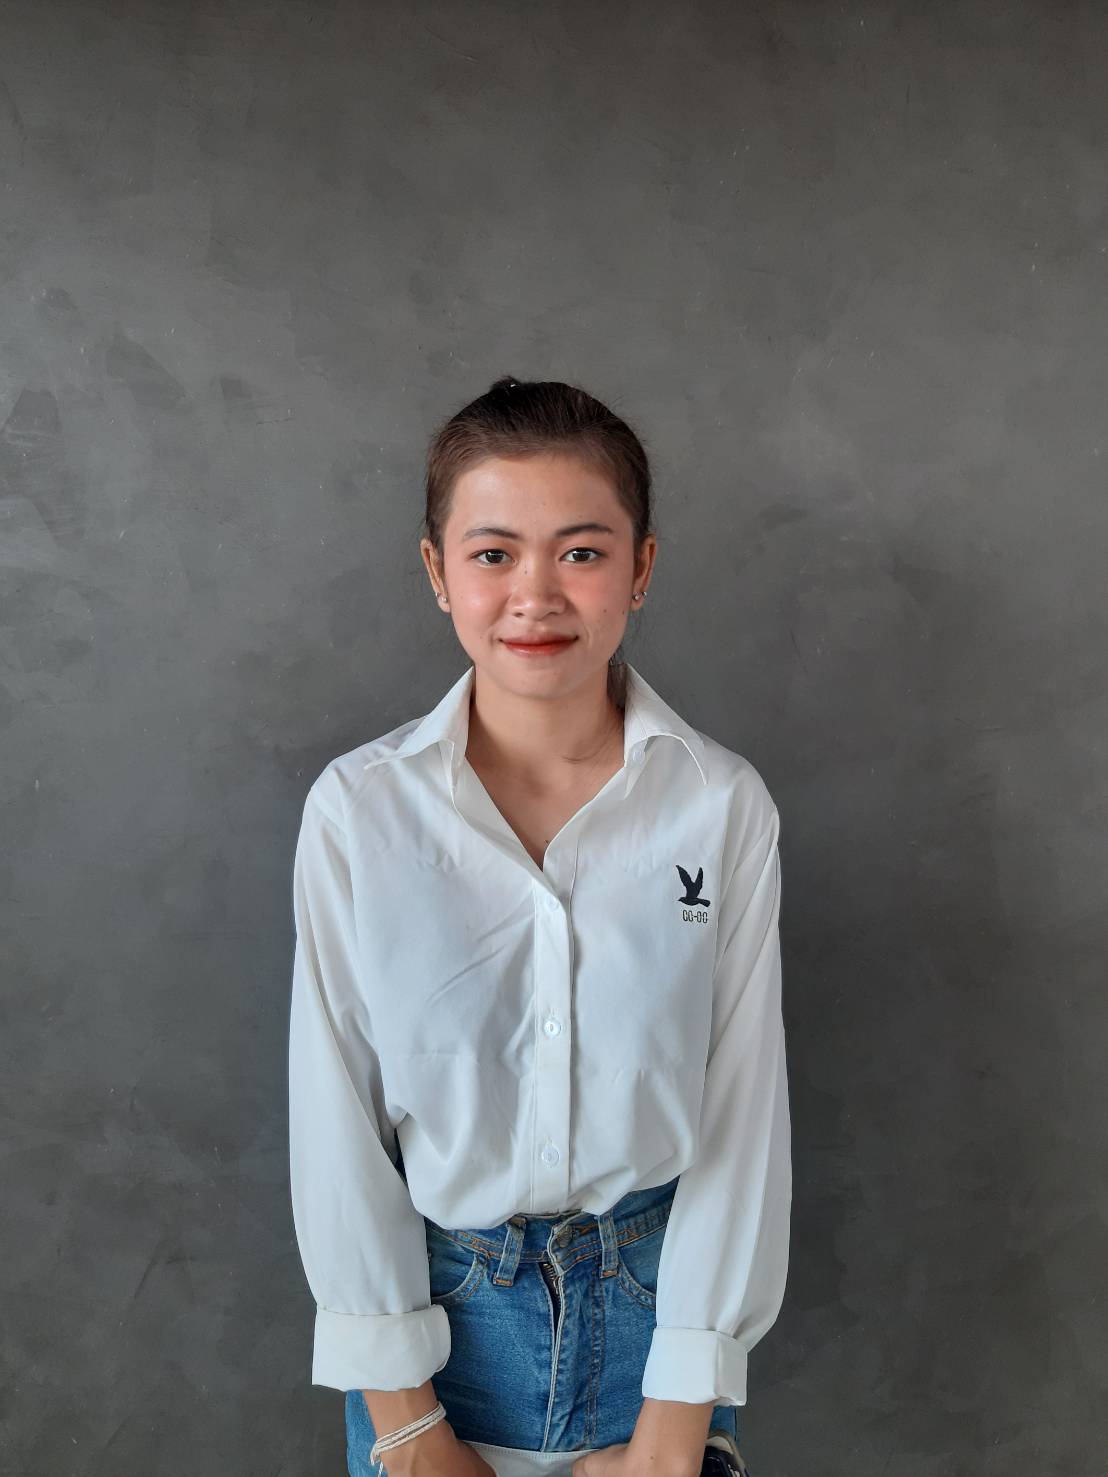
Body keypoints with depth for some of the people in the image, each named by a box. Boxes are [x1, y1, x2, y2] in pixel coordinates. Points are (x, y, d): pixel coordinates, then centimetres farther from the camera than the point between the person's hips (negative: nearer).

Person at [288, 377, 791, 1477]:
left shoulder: (725, 804, -11)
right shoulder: (358, 809, -12)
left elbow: (740, 1111, -8)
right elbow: (337, 1116, -7)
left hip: (658, 1290, 0)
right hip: (438, 1297, 0)